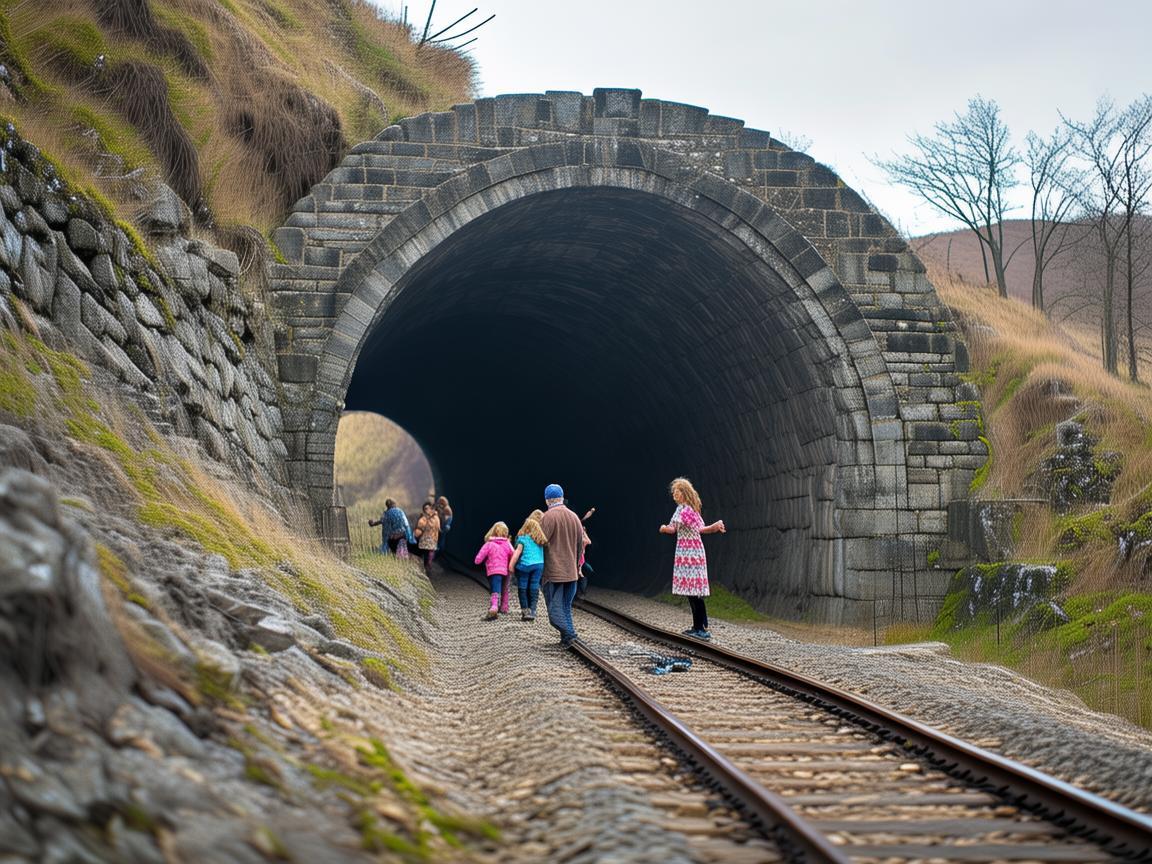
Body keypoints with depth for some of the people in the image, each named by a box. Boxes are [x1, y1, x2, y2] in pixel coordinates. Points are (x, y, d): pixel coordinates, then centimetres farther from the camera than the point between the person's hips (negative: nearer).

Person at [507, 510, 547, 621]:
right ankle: (532, 611, 3)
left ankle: (525, 610, 9)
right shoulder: (541, 536, 4)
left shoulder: (523, 537, -5)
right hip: (539, 565, 3)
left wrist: (511, 566, -6)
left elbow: (518, 552, -8)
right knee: (534, 588, 6)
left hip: (524, 565, -3)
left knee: (523, 587, 7)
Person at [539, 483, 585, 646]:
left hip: (552, 572, -6)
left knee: (555, 608, -3)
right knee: (566, 606, 14)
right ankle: (566, 638, 11)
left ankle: (569, 633, -18)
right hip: (571, 572, 6)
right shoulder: (574, 517, 10)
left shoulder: (548, 517, -11)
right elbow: (580, 545, 16)